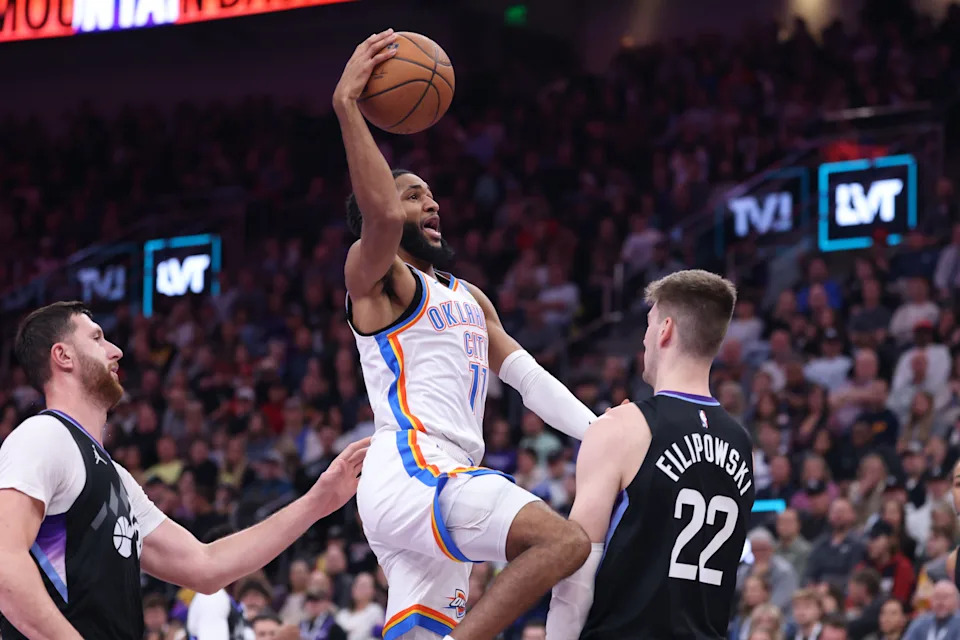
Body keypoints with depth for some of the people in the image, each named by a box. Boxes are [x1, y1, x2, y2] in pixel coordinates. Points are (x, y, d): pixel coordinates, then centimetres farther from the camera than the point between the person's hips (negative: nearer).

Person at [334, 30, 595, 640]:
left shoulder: (468, 298, 30)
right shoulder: (374, 277, 2)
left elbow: (531, 378, 25)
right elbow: (379, 215, -20)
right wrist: (346, 106, -26)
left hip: (443, 485, 9)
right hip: (409, 473, -9)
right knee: (566, 541, -25)